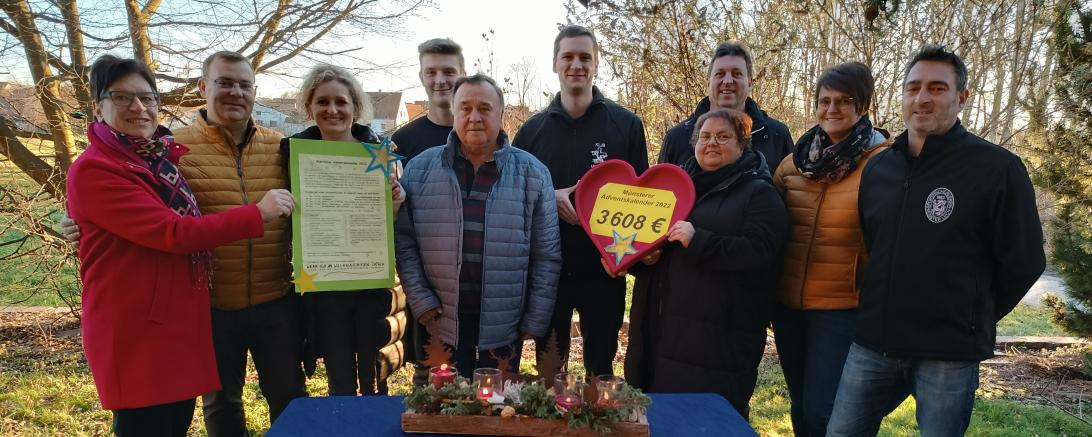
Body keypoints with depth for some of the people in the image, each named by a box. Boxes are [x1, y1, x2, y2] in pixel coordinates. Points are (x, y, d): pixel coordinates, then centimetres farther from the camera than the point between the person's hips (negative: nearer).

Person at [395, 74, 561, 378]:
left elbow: (546, 255, 2)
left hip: (504, 327, 0)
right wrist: (423, 305, -5)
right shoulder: (420, 169, 3)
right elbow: (403, 243, 3)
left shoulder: (532, 173, 1)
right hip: (440, 324, 0)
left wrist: (535, 322, -1)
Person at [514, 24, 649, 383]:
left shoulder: (626, 125, 1)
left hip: (603, 266, -1)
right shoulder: (532, 130, 5)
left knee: (600, 366, 13)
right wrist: (549, 198, -13)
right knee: (548, 365, 14)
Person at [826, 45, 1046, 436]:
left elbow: (1023, 262, -4)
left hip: (949, 353, -4)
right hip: (872, 343, 5)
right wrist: (887, 309, 13)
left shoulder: (997, 167, -8)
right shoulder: (876, 167, 7)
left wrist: (971, 320, 4)